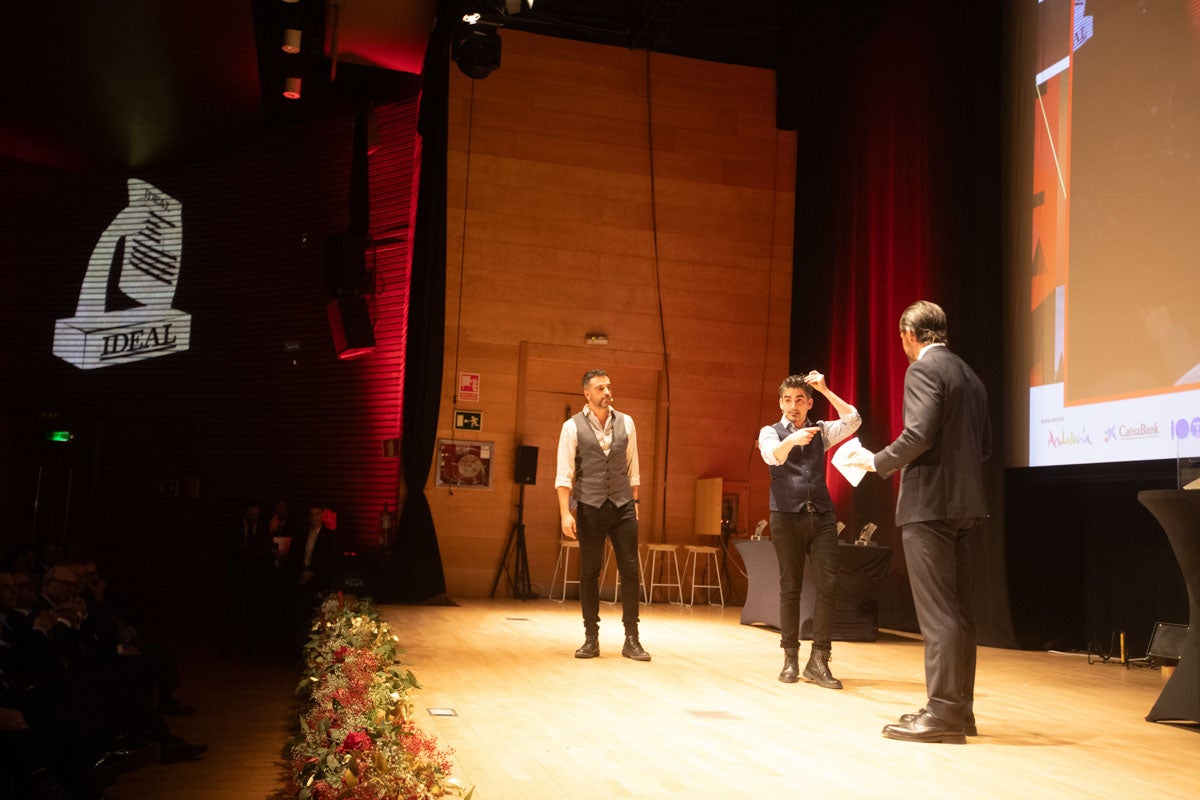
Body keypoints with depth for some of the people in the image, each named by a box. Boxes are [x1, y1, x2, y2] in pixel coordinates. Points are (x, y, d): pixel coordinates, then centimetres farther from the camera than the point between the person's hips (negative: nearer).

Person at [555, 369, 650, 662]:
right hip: (590, 506, -2)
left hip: (623, 506, 2)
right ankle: (591, 638, 15)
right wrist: (566, 513, -12)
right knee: (589, 572, 5)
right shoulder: (573, 427, -3)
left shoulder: (626, 422, 6)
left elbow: (632, 467, 12)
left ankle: (631, 640, 8)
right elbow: (564, 474, -6)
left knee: (630, 570, 1)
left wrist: (634, 501, 10)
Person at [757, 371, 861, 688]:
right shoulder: (770, 432, 6)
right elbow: (773, 456, -17)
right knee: (790, 586, 1)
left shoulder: (821, 431, 15)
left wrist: (825, 389, -3)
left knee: (828, 583, -8)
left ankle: (818, 661, -3)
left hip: (821, 516, 2)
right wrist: (792, 439, -38)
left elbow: (853, 420, -2)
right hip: (787, 516, -2)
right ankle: (790, 658, 12)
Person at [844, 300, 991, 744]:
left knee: (937, 612, -7)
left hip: (929, 502, -9)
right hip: (962, 502, 9)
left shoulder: (923, 370, -9)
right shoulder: (969, 376, 17)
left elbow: (919, 434, -20)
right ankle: (959, 709, 17)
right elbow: (984, 445, 18)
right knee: (958, 609, 11)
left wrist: (877, 461, -7)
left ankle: (943, 712, -5)